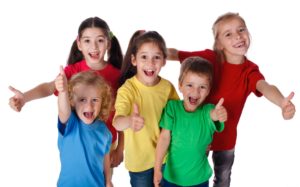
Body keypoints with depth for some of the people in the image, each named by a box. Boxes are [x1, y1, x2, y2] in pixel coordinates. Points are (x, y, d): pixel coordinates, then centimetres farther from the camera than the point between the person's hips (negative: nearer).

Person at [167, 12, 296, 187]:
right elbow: (175, 54, -19)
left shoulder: (250, 71, -14)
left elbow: (265, 87, -35)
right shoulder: (210, 58, -17)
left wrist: (282, 102, -57)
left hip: (226, 136, 2)